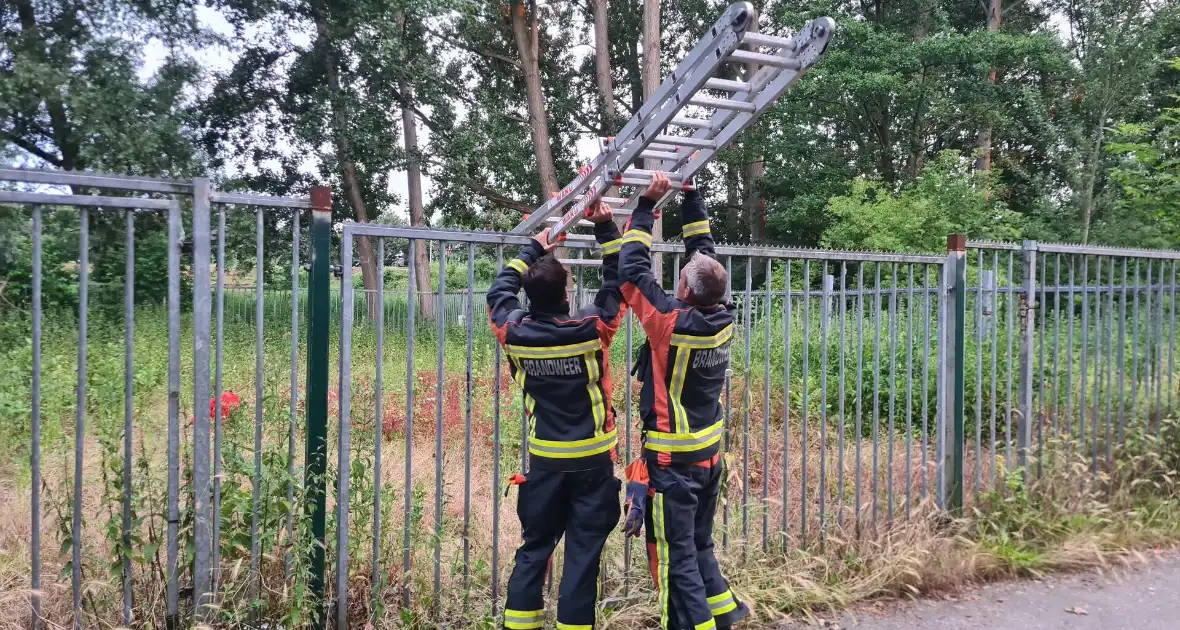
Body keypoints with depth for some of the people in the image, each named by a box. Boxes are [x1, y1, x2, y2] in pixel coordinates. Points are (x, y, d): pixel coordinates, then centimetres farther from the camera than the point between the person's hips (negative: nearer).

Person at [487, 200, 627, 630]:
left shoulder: (514, 332, -9)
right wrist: (605, 227, 3)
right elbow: (619, 280, -1)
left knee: (534, 549, 14)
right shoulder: (592, 328, -15)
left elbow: (500, 289, 12)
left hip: (545, 459, 3)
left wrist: (534, 249, 19)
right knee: (583, 553, 4)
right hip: (592, 460, -2)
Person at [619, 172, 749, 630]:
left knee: (675, 557, 3)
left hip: (673, 461, -7)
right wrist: (690, 194, 10)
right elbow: (703, 246, 6)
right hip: (710, 455, 7)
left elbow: (632, 267, -16)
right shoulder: (724, 318, -6)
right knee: (700, 544, 22)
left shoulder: (672, 323, -23)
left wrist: (647, 204, -10)